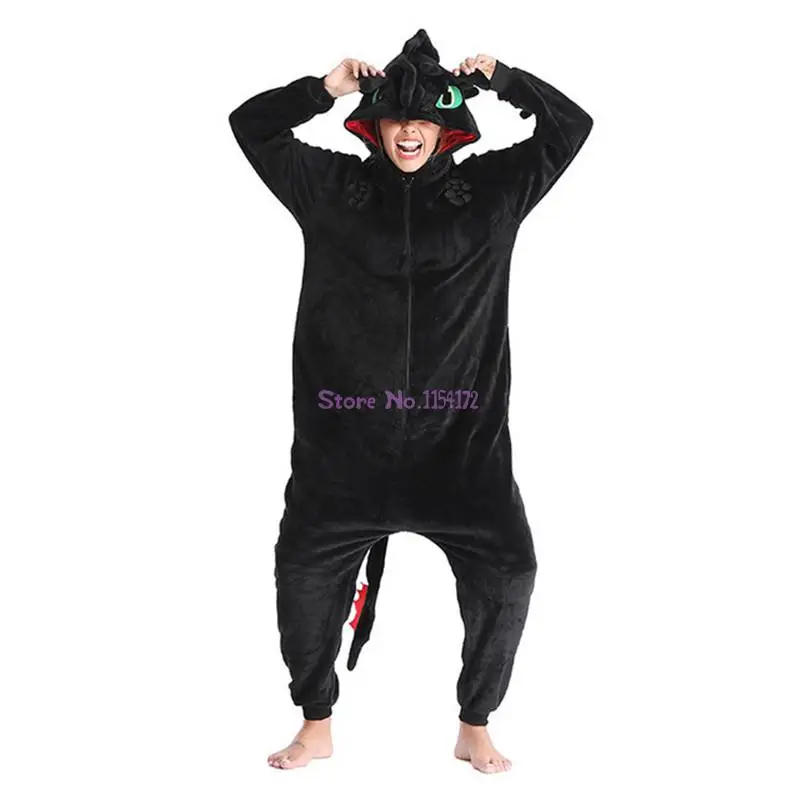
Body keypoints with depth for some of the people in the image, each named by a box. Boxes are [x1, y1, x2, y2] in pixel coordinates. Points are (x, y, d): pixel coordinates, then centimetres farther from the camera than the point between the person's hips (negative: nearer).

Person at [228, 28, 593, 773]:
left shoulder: (490, 189, 7)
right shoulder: (330, 185, 7)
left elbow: (570, 126, 11)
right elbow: (250, 124, 12)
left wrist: (501, 79, 0)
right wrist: (325, 89, 0)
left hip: (460, 436, 0)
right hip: (345, 435, 0)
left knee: (506, 571, -4)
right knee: (303, 568, 3)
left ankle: (475, 730, 18)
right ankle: (316, 726, 25)